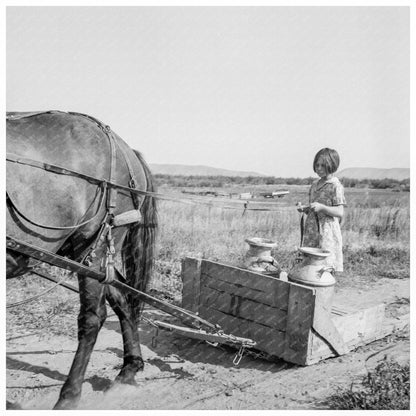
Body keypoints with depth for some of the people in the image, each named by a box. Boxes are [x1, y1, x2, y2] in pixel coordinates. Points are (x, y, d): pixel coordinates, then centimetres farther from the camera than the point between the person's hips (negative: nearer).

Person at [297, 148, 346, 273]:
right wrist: (304, 208, 1)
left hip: (327, 231, -6)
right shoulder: (314, 184, 14)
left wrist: (321, 207, -23)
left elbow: (340, 212, -12)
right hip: (311, 230, 7)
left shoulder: (335, 186, -7)